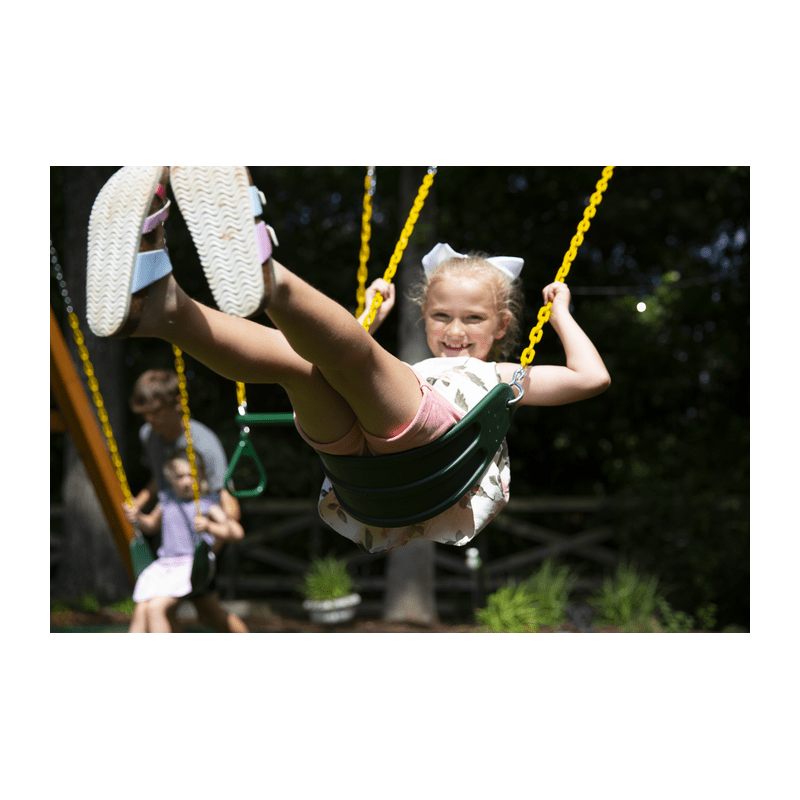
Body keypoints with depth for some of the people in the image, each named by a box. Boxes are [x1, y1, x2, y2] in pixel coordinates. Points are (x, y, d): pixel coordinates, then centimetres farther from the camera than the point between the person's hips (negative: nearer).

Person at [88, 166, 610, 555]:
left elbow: (592, 378, 29)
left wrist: (561, 317, 39)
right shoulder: (405, 373, 47)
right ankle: (168, 308, -50)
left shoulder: (499, 377, 39)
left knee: (347, 350, -29)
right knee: (298, 360, -24)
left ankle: (268, 279, -61)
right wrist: (374, 318, 52)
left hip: (435, 452, -4)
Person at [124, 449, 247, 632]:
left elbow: (236, 532, -10)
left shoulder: (207, 504, 1)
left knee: (156, 607, -26)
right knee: (140, 611, -16)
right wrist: (138, 518, 14)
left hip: (193, 564, -6)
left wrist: (209, 527, -27)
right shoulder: (166, 501, 17)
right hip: (164, 563, 6)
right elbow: (152, 525, 37)